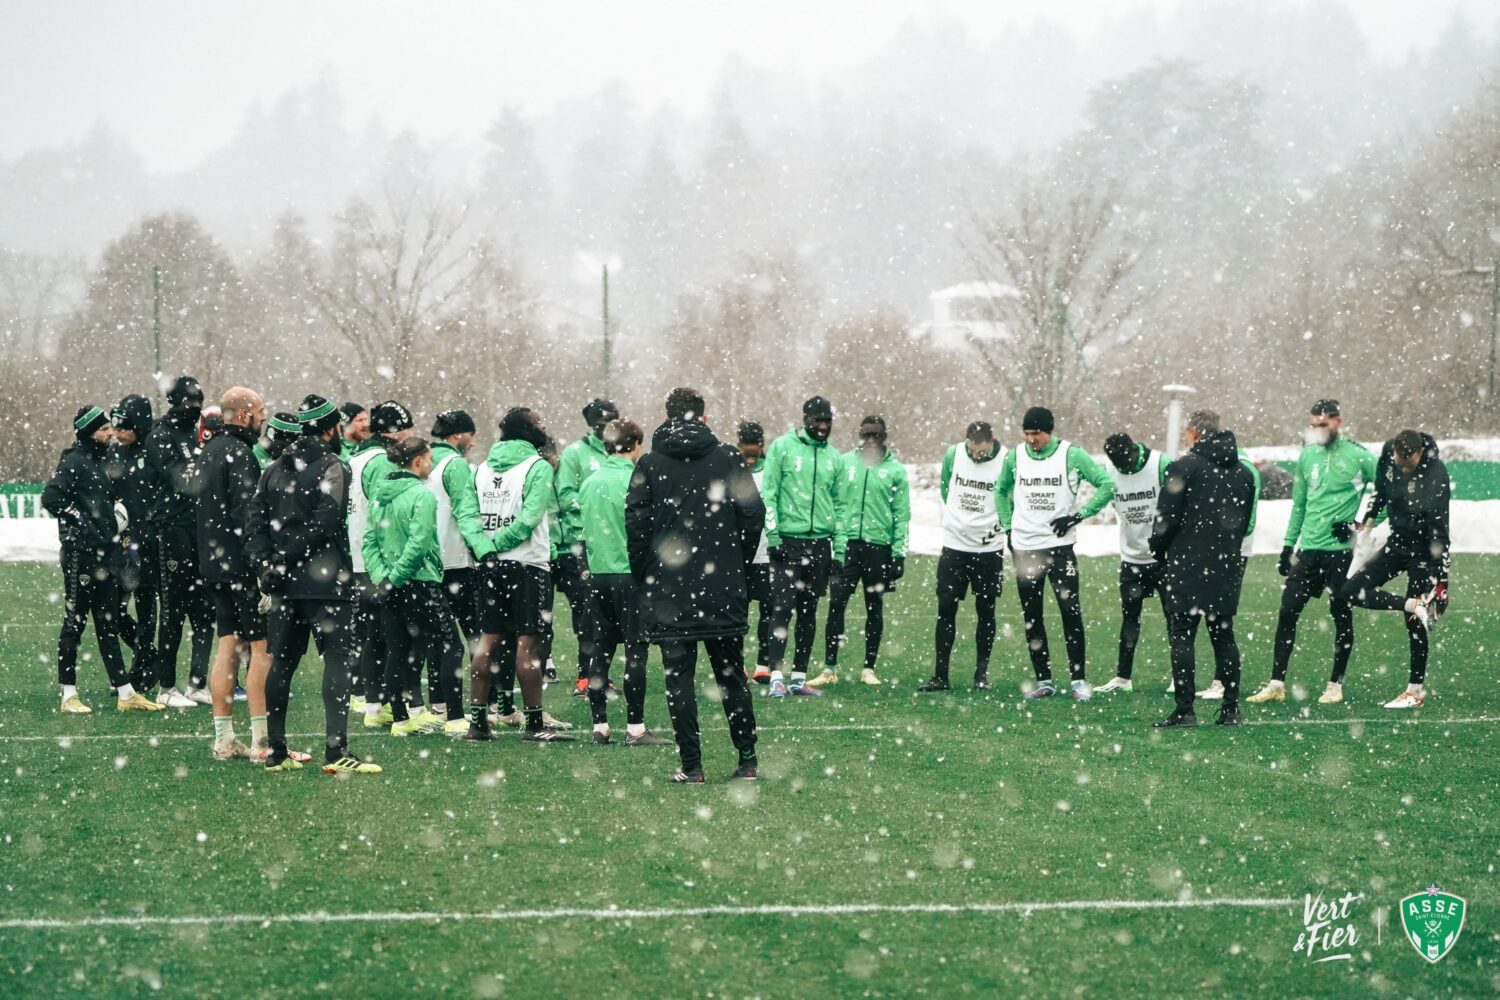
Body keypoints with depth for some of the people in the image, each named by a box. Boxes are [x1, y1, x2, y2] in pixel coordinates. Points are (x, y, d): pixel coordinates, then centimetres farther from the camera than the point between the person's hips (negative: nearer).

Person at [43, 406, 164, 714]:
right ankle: (69, 696, 2)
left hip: (107, 555, 9)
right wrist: (77, 520, -16)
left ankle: (126, 693, 13)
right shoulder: (74, 462, -11)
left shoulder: (102, 461, 16)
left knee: (109, 625, 11)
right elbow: (51, 497, -21)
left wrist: (115, 533, 15)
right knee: (75, 623, -2)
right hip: (81, 553, -8)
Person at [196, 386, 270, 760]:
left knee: (228, 645, 11)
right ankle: (262, 740, -9)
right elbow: (248, 513, -20)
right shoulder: (239, 454, -14)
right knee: (263, 647, -7)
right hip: (242, 564, -10)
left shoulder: (208, 452, 17)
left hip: (214, 563, 10)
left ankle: (224, 739, 12)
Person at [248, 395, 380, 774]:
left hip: (284, 583, 7)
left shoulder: (276, 469, 12)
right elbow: (324, 522, -17)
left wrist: (266, 562, -2)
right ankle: (336, 752, -15)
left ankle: (276, 750, 15)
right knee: (338, 659, -6)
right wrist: (287, 557, -10)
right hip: (325, 582, -7)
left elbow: (256, 518, 4)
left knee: (282, 662, 12)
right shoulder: (334, 468, -7)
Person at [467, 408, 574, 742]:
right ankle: (534, 723, -2)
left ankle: (478, 719, 10)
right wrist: (497, 545, -11)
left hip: (490, 565, 6)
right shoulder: (538, 467, -8)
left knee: (489, 639, 9)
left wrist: (484, 547, 1)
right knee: (527, 642, -4)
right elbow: (529, 519, -16)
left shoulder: (483, 467, 11)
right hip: (527, 564, -6)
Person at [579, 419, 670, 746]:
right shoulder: (636, 482, -11)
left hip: (598, 572, 6)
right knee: (636, 651, -1)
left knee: (599, 651, 9)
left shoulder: (589, 483, 7)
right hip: (631, 572, -6)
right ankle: (635, 727, -2)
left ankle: (600, 725, 11)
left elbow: (584, 529, 13)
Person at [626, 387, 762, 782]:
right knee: (732, 676, 11)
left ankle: (691, 766, -1)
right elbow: (754, 515, -1)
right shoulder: (728, 459, 0)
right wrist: (739, 564, 12)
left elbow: (636, 525, -6)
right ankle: (747, 760, 12)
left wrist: (643, 575, 6)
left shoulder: (649, 464, -2)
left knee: (679, 678, 3)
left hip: (668, 592, -1)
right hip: (723, 591, 1)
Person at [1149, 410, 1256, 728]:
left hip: (1187, 567, -6)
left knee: (1182, 637, -4)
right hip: (1227, 568, 6)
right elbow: (1245, 521, 16)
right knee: (1224, 637, 11)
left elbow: (1166, 519, -9)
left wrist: (1159, 550, 8)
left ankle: (1184, 711, -9)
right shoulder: (1243, 472, 11)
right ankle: (1231, 709, 10)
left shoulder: (1185, 467, -8)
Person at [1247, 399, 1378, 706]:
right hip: (1309, 548, 5)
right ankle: (1276, 683, 3)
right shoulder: (1307, 456, 11)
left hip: (1342, 549, -5)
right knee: (1287, 612, 0)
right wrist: (1288, 544, 15)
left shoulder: (1357, 456, -6)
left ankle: (1336, 685, 12)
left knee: (1342, 616, 3)